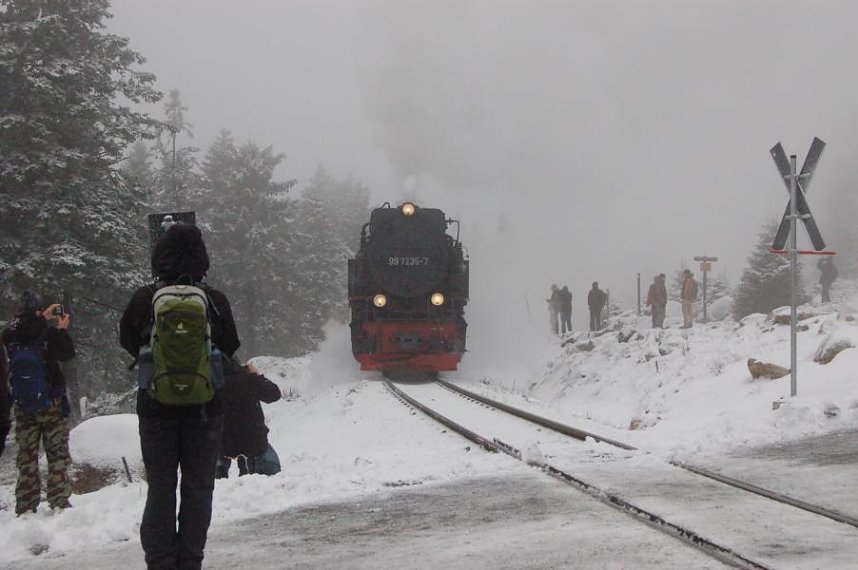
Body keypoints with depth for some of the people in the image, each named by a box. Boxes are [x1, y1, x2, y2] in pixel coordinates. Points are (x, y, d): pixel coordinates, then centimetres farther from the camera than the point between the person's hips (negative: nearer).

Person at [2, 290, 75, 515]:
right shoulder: (49, 334, -16)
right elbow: (67, 354, -8)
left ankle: (26, 507, 8)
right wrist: (62, 329, 2)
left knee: (27, 456, 9)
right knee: (57, 453, 6)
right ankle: (59, 502, 3)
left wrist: (42, 319, 14)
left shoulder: (10, 336, -6)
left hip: (23, 406, 3)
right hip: (52, 403, -3)